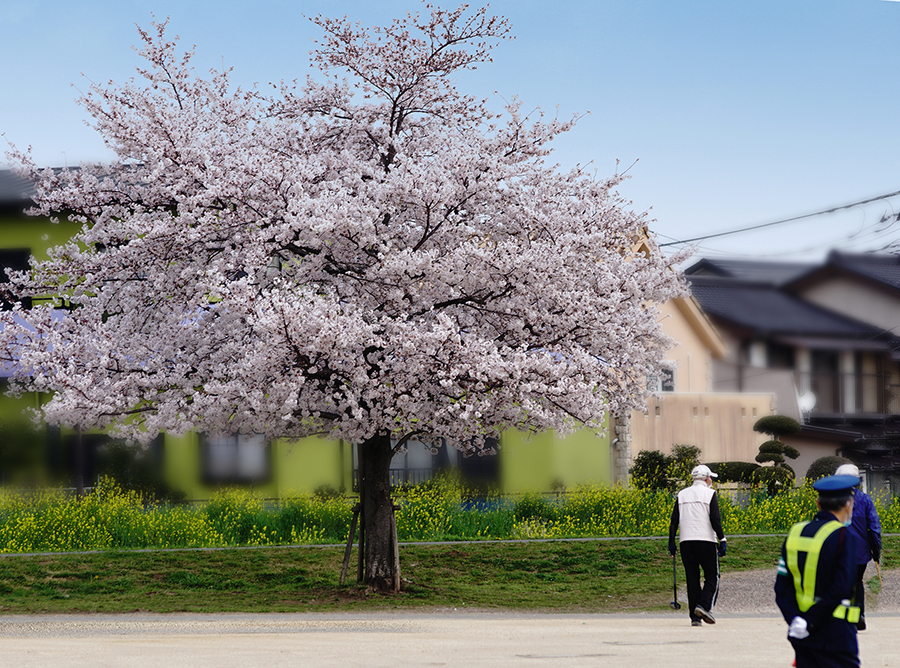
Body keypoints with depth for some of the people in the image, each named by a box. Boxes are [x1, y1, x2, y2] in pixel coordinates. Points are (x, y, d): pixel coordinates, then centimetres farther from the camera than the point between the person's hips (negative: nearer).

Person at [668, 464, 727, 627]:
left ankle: (695, 616, 2)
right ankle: (704, 605, -18)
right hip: (706, 540, -4)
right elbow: (715, 519, -9)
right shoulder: (710, 494, 0)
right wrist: (722, 540, -8)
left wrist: (671, 542, 12)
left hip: (686, 540, 4)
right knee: (712, 577, 4)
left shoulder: (682, 495, 13)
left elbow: (674, 520, 9)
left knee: (692, 578, 7)